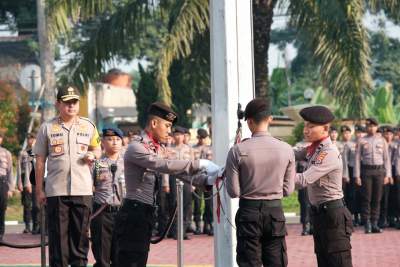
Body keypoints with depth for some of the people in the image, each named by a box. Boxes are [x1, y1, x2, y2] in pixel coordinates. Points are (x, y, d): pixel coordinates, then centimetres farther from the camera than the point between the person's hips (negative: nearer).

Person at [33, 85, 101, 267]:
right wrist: (39, 190, 2)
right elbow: (40, 160, 5)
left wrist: (92, 154, -4)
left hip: (82, 190, 2)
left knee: (80, 233, 5)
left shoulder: (88, 126, 8)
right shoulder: (47, 128, 3)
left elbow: (97, 149, 21)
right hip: (56, 190, -2)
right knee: (58, 234, -1)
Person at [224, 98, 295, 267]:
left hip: (248, 211, -2)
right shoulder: (286, 150, -3)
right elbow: (288, 189, 2)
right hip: (275, 210, 2)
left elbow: (233, 192, -8)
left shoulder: (238, 151, -11)